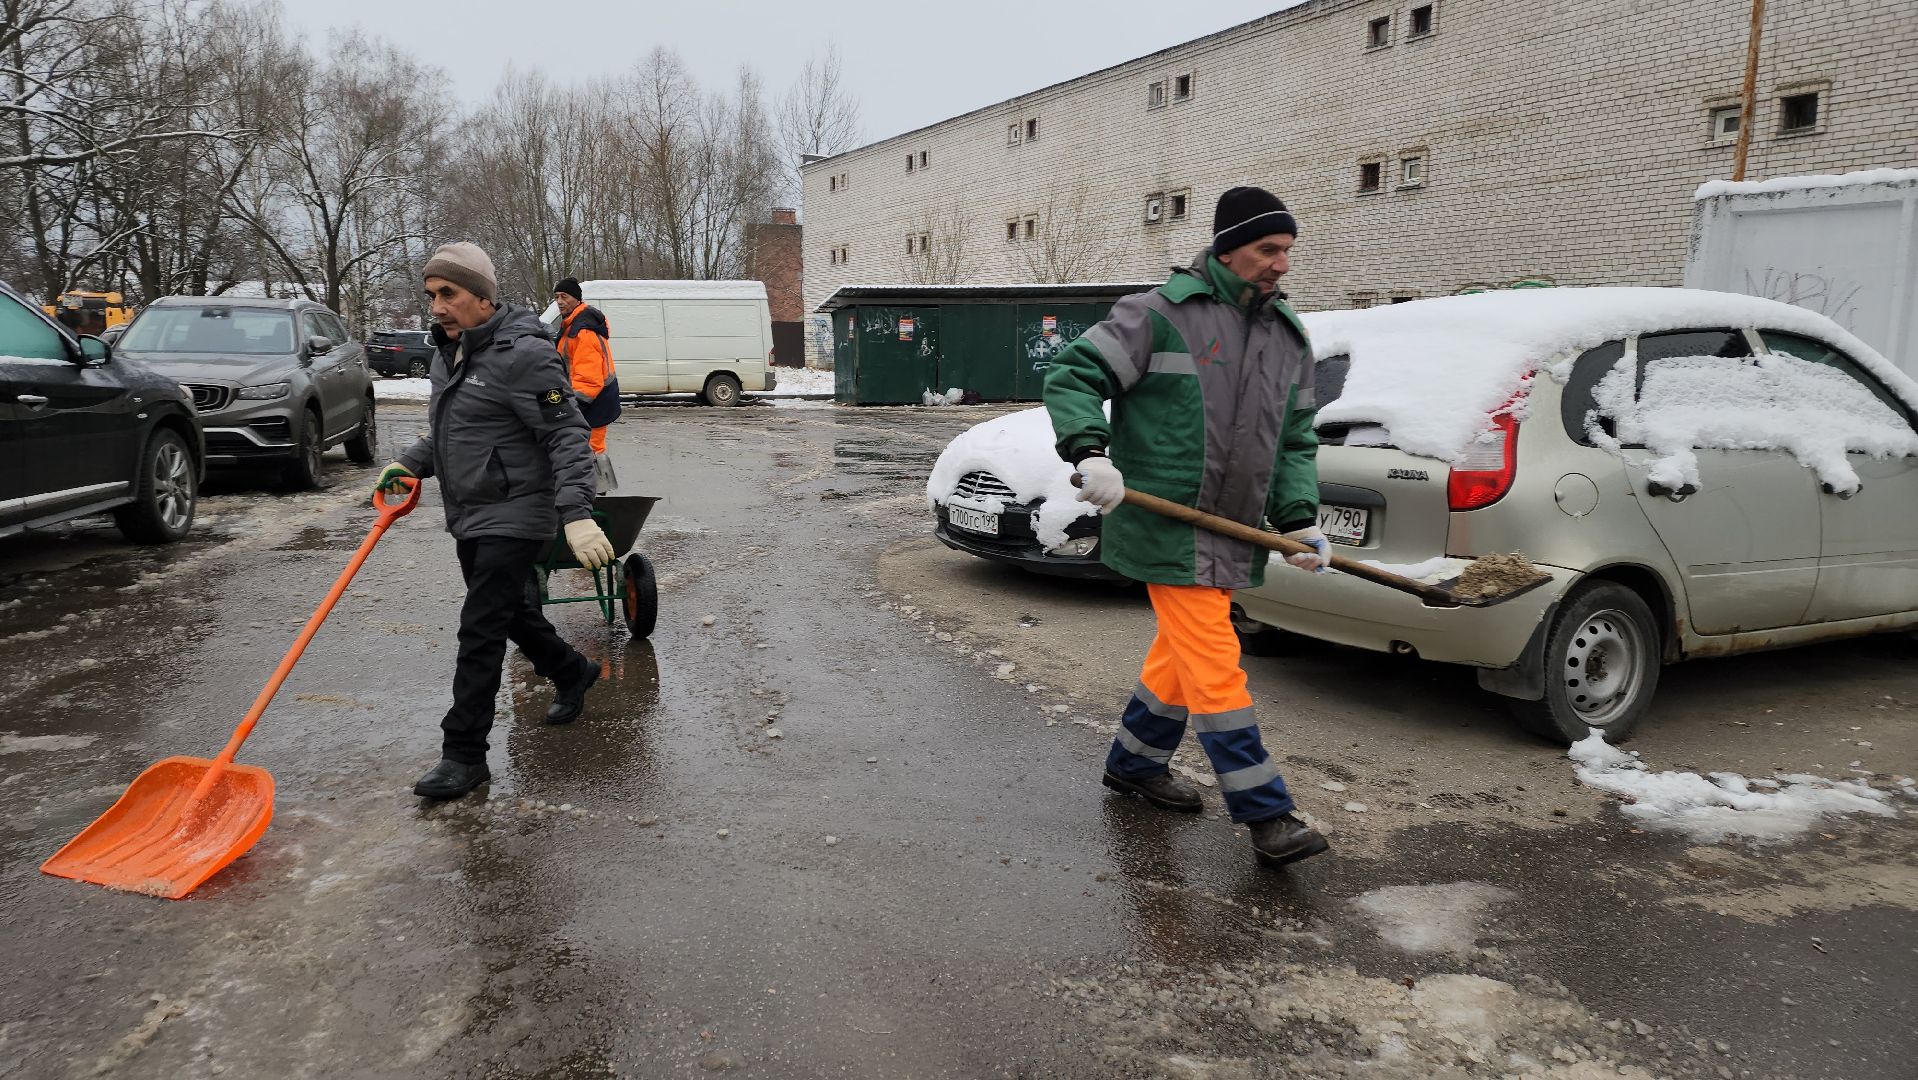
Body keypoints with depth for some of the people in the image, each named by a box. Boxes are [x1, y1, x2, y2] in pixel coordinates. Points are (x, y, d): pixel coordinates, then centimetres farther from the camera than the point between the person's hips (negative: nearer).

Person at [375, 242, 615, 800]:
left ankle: (464, 755, 2)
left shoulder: (522, 355, -18)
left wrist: (577, 514, -31)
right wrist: (409, 463, 6)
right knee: (509, 609, 22)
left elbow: (567, 437, -22)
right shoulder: (450, 352, 10)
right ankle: (571, 672, 46)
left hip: (513, 517, -9)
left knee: (481, 632, -7)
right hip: (468, 517, 9)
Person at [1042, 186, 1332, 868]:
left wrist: (1298, 518, 2)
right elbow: (1072, 377, -8)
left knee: (1182, 654, 18)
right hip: (1166, 524, -7)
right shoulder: (1160, 316, -9)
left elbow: (1296, 439, 16)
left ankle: (1135, 762, 38)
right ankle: (1265, 815, -4)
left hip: (1234, 531, 8)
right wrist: (1090, 453, -24)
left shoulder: (1289, 337, 12)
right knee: (1213, 664, -9)